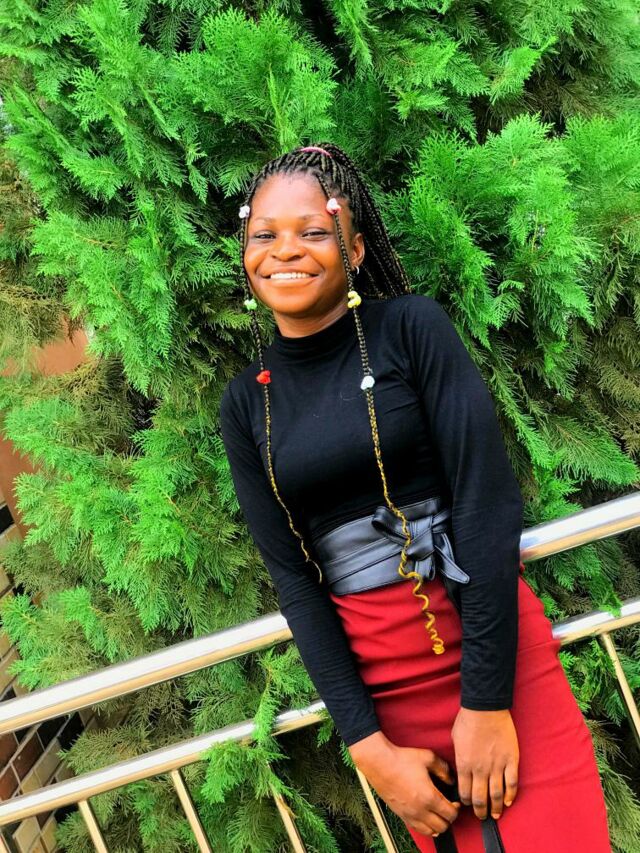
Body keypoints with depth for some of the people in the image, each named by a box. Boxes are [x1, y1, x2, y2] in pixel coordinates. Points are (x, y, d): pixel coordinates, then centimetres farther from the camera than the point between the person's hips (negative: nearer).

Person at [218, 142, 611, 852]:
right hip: (374, 678, 3)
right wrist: (366, 745, -8)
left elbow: (489, 500, -13)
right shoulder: (245, 403, 2)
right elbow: (290, 574, -1)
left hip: (497, 643, -2)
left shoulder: (413, 326, -6)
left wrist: (486, 699, -17)